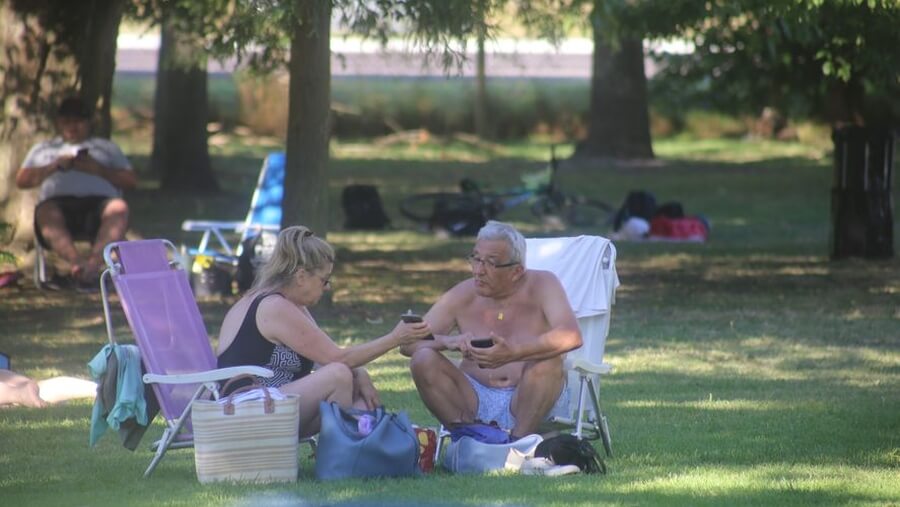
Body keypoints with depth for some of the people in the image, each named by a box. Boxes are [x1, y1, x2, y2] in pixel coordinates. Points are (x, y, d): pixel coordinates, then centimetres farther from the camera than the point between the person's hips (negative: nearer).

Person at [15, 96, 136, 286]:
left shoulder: (106, 147, 32)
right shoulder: (43, 149, 35)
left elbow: (130, 181, 19)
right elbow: (22, 180, 20)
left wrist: (97, 169, 2)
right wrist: (55, 166, 6)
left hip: (99, 200, 0)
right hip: (59, 201, 0)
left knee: (119, 208, -36)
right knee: (46, 213, -38)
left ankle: (94, 261, -56)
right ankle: (77, 261, -58)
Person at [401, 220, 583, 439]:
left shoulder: (541, 285, -7)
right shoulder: (462, 296, 2)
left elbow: (571, 336, -25)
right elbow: (408, 344, -3)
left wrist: (514, 353, -40)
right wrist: (448, 342, -26)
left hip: (529, 401, -3)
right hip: (475, 401, 3)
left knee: (546, 361, -32)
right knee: (423, 359, -20)